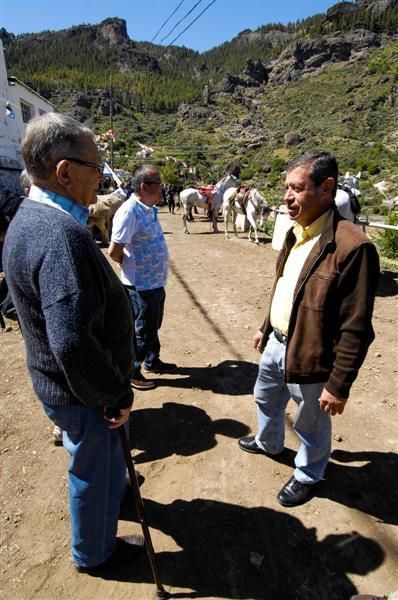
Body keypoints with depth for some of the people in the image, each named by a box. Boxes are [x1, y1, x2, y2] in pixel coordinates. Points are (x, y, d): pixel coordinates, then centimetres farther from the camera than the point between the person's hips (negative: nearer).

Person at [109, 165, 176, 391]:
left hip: (156, 281, 8)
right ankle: (131, 372, 26)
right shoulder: (129, 211, -22)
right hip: (141, 285, -8)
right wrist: (130, 265, -3)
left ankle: (152, 361, 41)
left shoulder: (149, 209, 6)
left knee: (153, 326, 22)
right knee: (142, 330, 7)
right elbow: (115, 251, -22)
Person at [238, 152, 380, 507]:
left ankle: (308, 477, 46)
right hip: (276, 344, 9)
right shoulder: (296, 234, 3)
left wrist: (339, 385, -19)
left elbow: (356, 329, -23)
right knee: (266, 399, 30)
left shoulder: (353, 247, -25)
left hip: (309, 358, -8)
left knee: (311, 426, 17)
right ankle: (268, 443, 59)